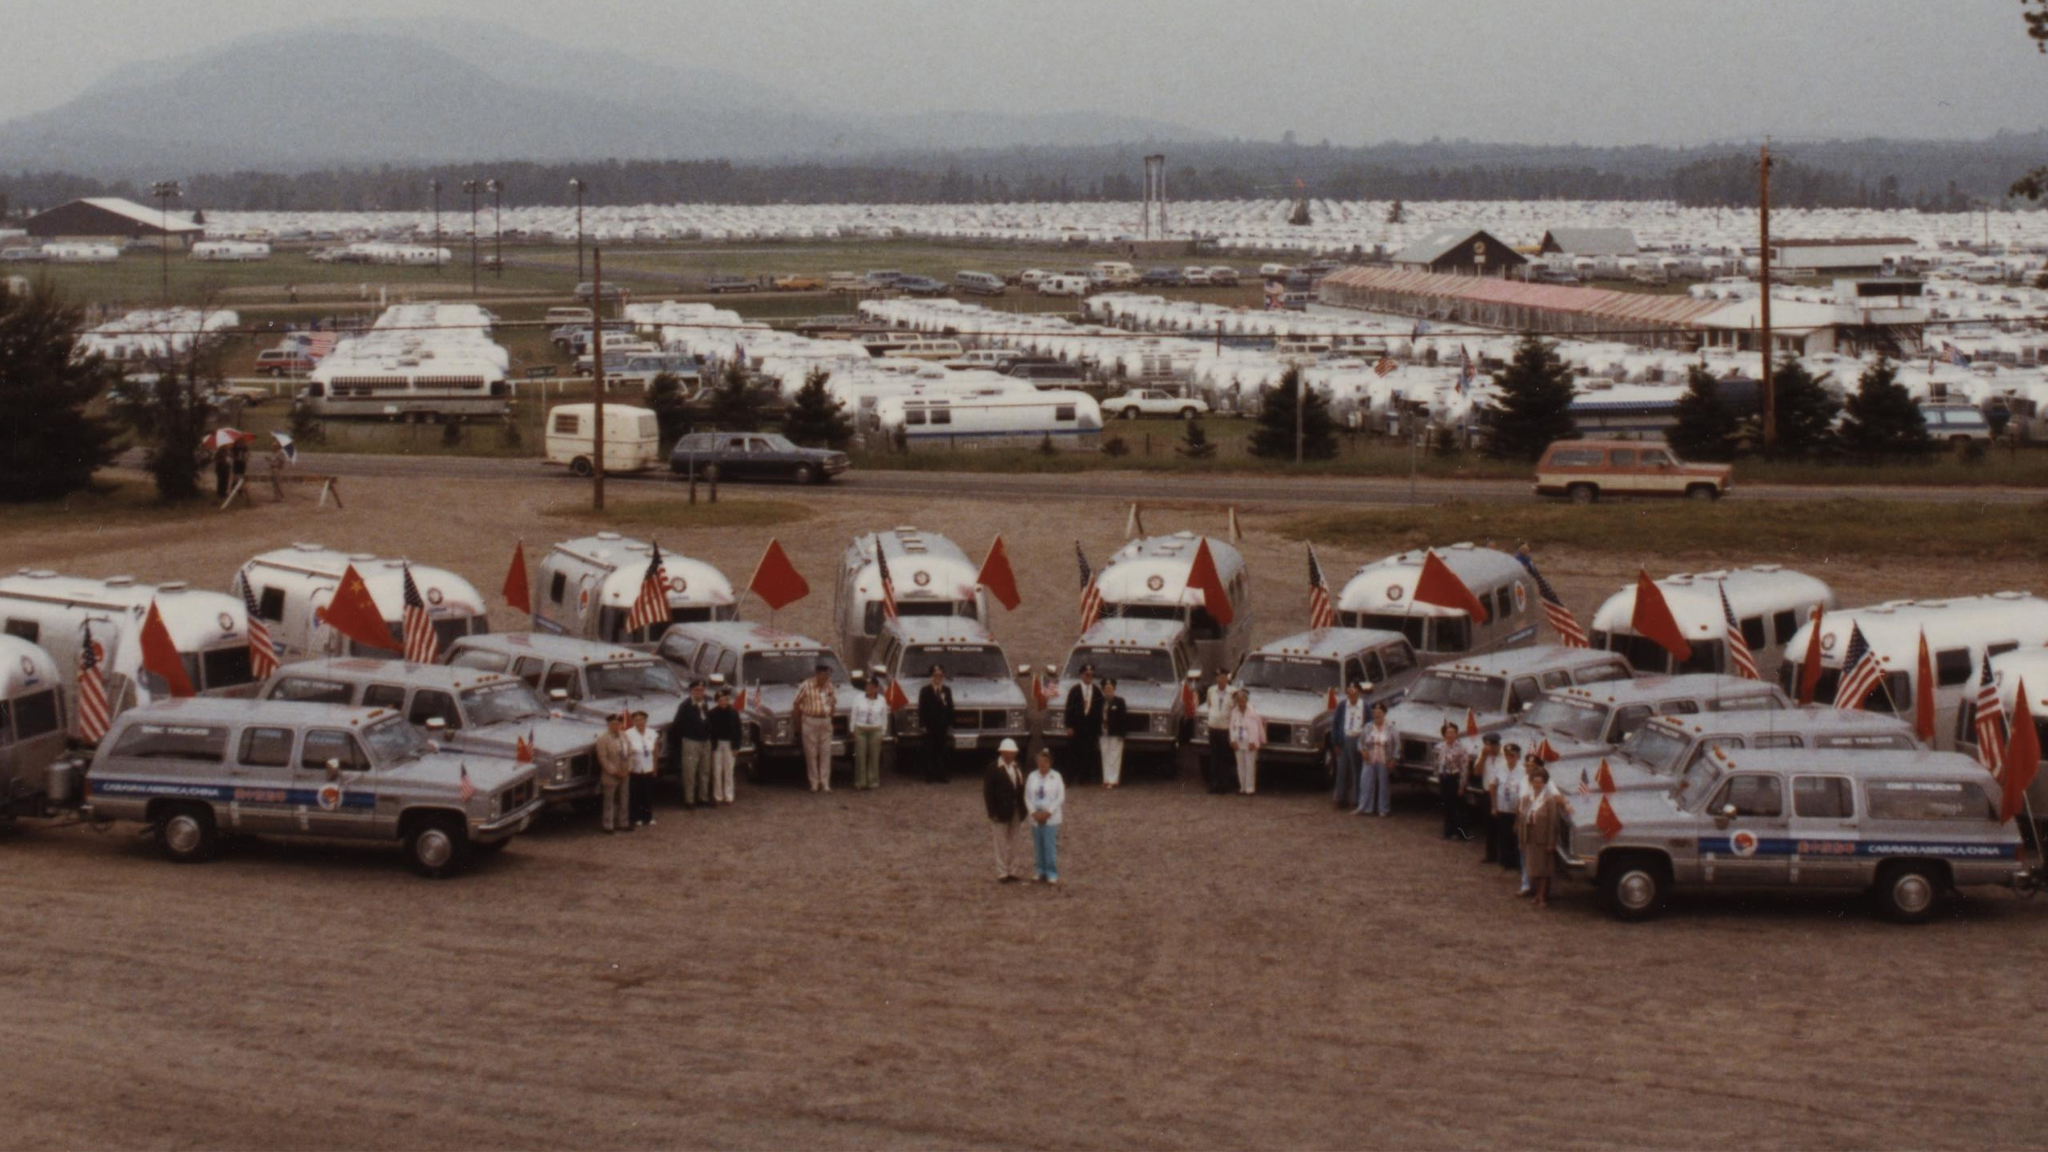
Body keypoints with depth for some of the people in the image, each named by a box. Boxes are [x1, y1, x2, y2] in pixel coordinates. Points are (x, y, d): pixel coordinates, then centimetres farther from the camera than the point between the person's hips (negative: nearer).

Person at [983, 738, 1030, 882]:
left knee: (1014, 845, 9)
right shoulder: (993, 769, -9)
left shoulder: (1018, 768, 8)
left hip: (1016, 812, 5)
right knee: (1002, 845, 0)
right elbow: (988, 792, -10)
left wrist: (1023, 810, 5)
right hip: (1001, 812, -5)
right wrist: (992, 813, -15)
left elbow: (1022, 789, 11)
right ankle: (1002, 874, 6)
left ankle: (1012, 872, 17)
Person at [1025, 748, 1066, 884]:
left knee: (1050, 846, -8)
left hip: (1051, 818, -4)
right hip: (1036, 818, 4)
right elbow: (1027, 796, 7)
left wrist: (1048, 812, -11)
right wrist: (1034, 812, -6)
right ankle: (1041, 871, 14)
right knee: (1038, 846, 5)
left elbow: (1060, 798, -5)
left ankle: (1052, 874, -3)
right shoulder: (1032, 777, 6)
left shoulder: (1056, 777, -3)